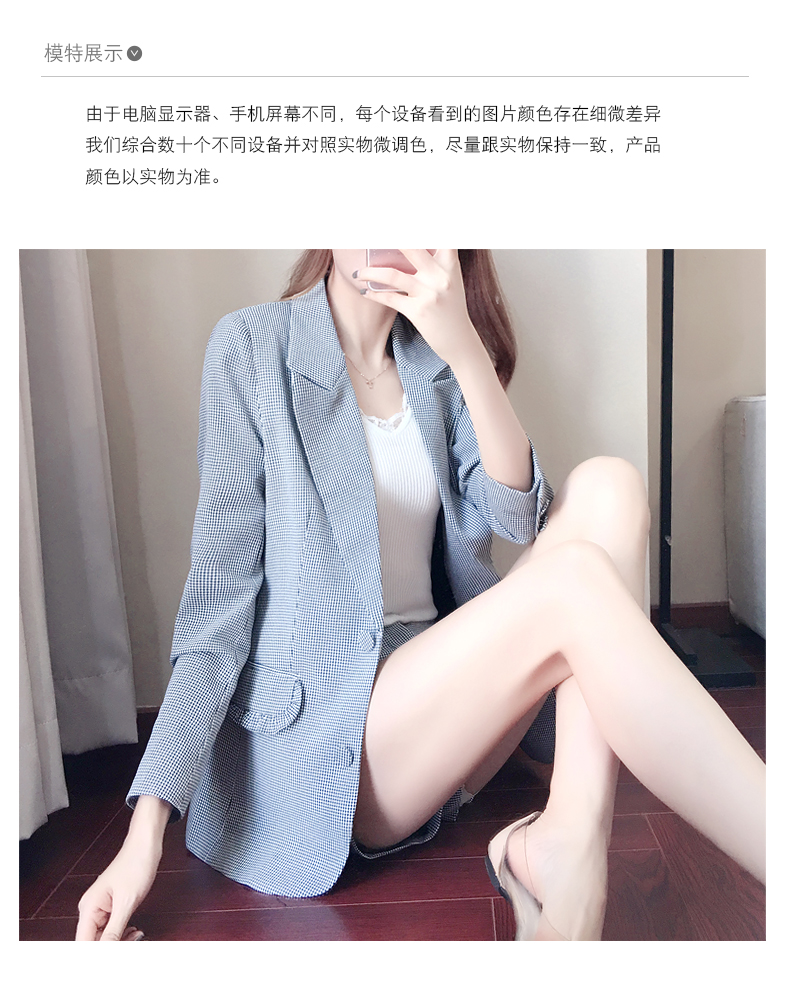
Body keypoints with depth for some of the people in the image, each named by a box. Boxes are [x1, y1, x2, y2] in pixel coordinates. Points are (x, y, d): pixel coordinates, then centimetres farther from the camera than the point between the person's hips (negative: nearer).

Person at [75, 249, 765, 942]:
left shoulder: (434, 365, 12)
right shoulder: (251, 348, -3)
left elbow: (518, 515, -4)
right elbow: (220, 593, -7)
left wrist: (465, 350, -19)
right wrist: (148, 825, -12)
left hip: (436, 692, 6)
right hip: (314, 733, -5)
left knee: (607, 487, -13)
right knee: (576, 581, -27)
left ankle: (573, 834, -25)